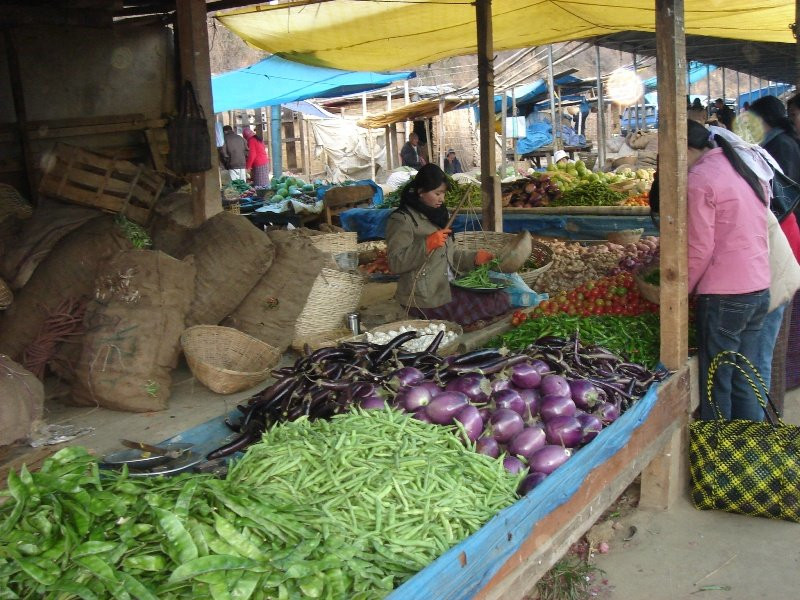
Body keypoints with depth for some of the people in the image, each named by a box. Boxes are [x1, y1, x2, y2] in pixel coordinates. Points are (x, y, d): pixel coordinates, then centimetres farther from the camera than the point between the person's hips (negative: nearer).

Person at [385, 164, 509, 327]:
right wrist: (427, 244, -25)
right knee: (498, 303, -15)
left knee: (502, 297, -4)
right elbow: (395, 263, -17)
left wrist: (473, 258, 8)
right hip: (427, 296, -9)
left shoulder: (439, 214, 18)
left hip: (451, 286, 9)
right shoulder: (402, 219, -8)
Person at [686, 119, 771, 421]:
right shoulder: (744, 170, 13)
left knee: (716, 386, 3)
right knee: (744, 382, 16)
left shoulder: (700, 178, -11)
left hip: (724, 295, -8)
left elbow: (700, 249, -14)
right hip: (759, 289, 8)